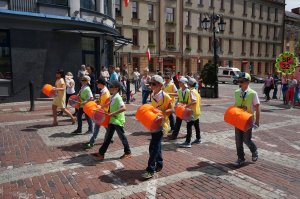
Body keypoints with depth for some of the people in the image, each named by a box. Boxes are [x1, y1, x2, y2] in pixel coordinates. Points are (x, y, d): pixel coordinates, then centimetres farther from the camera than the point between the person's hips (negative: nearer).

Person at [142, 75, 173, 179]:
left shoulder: (165, 96, -15)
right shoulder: (153, 95, 8)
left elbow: (171, 109, -16)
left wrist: (161, 112, -27)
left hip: (161, 123, -8)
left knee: (154, 147, -8)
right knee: (157, 145, 16)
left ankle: (150, 170, -3)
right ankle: (159, 164, 31)